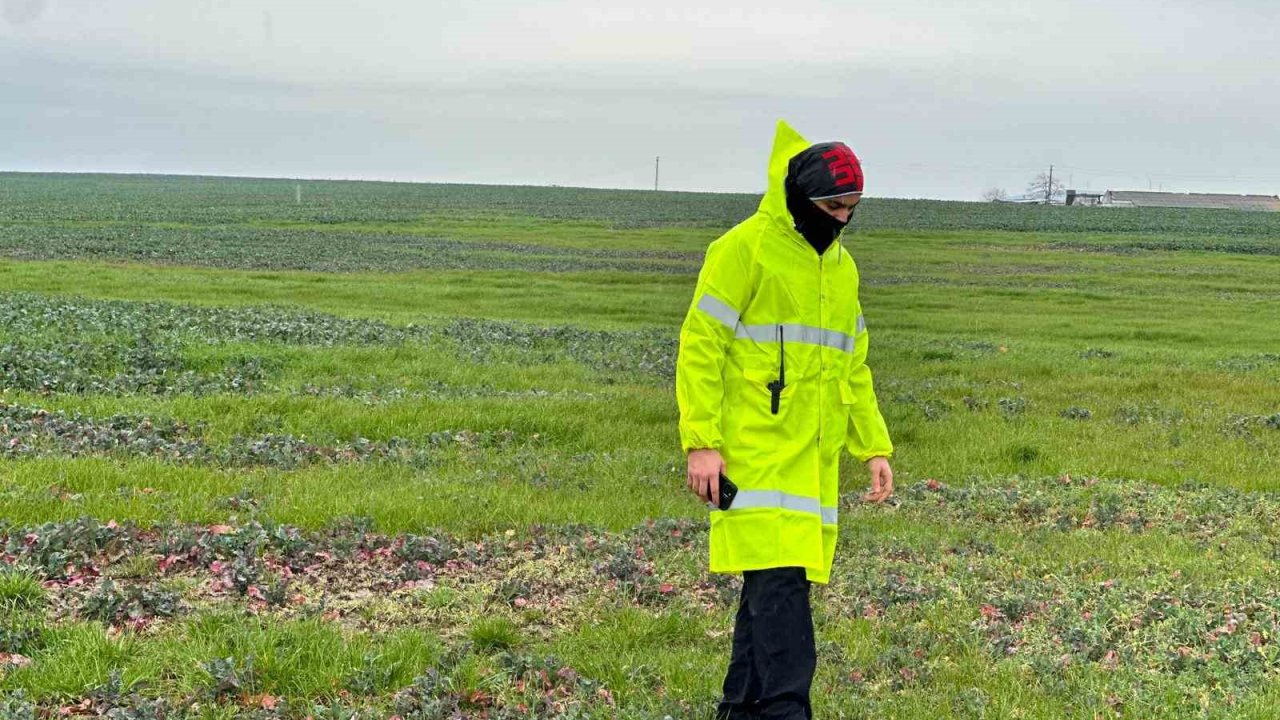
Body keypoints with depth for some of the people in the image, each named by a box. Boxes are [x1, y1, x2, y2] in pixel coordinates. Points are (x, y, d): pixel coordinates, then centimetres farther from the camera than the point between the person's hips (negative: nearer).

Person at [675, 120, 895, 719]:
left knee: (776, 582, 9)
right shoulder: (745, 248, -6)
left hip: (814, 458, 7)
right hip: (755, 451, -7)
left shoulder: (842, 266, 18)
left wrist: (875, 448, 15)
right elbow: (699, 347, -9)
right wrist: (701, 442, -16)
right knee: (779, 581, -13)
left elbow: (853, 369, 24)